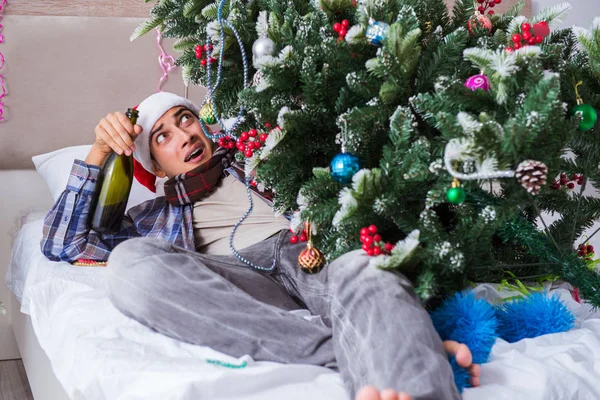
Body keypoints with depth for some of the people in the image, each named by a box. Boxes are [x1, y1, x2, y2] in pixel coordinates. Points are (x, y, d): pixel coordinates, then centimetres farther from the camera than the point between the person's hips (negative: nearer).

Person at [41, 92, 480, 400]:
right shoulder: (161, 213, 35)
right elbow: (62, 243, 29)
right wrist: (99, 152, 23)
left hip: (312, 260, 1)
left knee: (363, 270, -37)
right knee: (130, 262, -32)